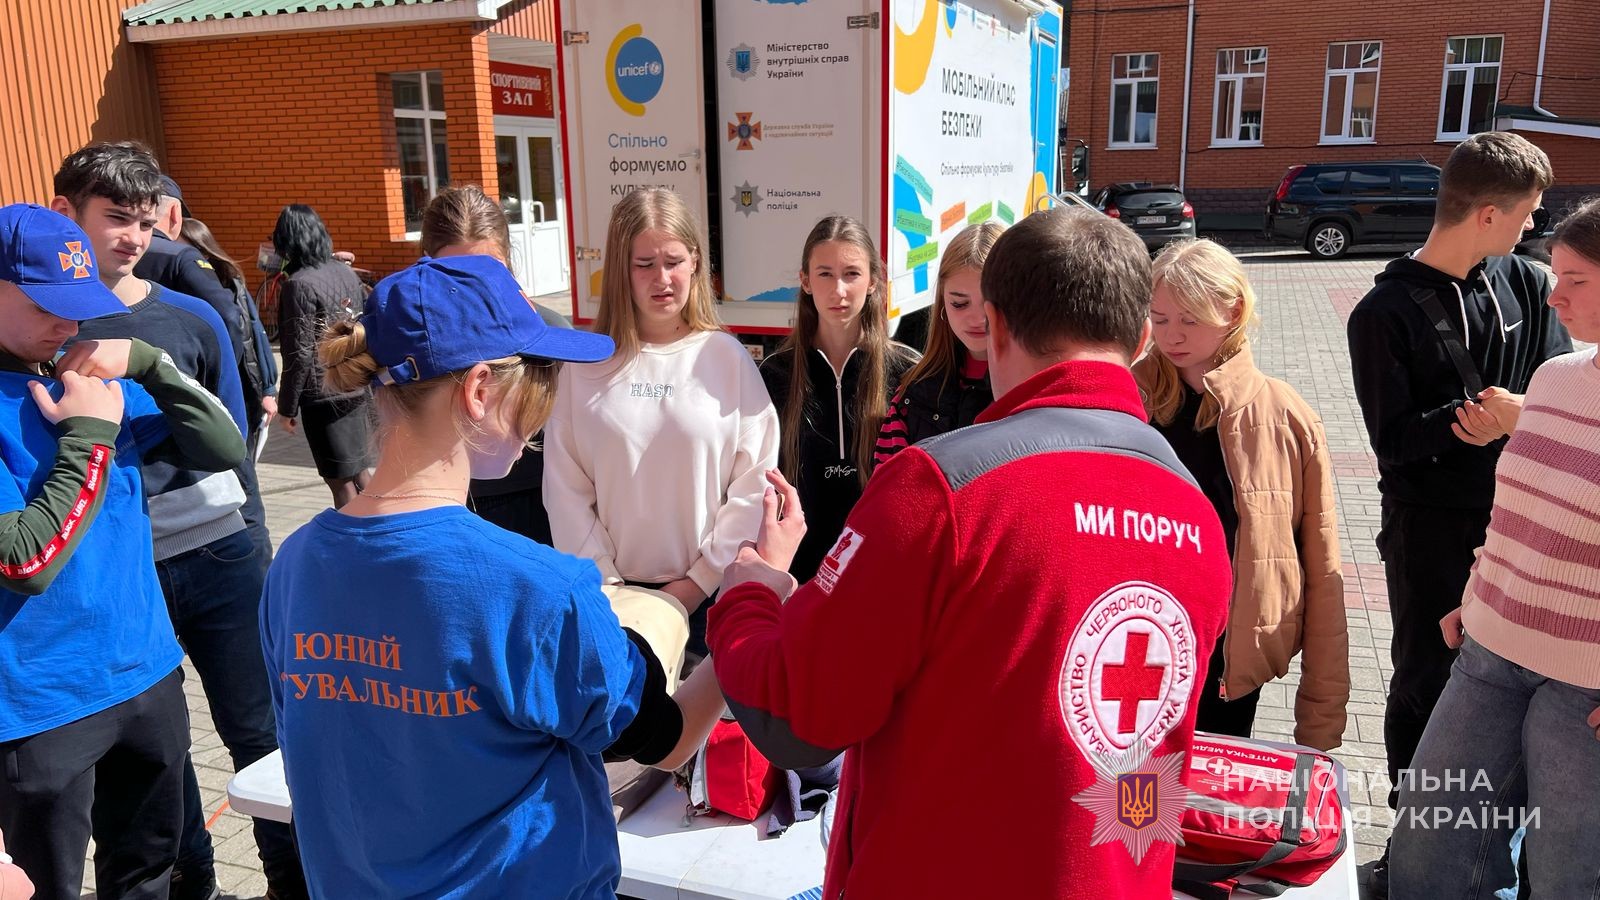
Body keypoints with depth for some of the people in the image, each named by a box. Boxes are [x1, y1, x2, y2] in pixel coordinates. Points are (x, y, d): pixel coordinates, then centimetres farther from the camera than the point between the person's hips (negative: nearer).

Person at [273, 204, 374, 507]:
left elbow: (300, 354, -15)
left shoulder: (299, 284, -15)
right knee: (357, 473, 18)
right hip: (357, 390, 7)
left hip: (324, 396, -7)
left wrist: (287, 405, -7)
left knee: (341, 481, 1)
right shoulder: (346, 272, 5)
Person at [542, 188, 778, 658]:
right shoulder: (585, 363, -2)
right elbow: (565, 487, -2)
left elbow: (755, 481, -5)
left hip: (710, 594, 0)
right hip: (614, 594, 1)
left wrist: (700, 580, -7)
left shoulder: (727, 357, -3)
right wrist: (604, 582, -6)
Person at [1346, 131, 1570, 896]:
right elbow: (1393, 439, -12)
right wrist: (1467, 416, -24)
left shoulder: (1526, 286, 3)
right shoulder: (1386, 312, -11)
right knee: (1426, 680, 8)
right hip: (1430, 526, -4)